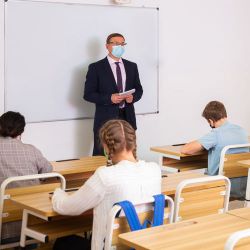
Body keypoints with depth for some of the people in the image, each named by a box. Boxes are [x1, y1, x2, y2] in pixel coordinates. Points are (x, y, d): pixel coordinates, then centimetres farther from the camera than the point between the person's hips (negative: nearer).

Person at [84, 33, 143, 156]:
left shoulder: (132, 66, 13)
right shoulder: (96, 67, 0)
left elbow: (139, 90, 18)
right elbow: (88, 94, -4)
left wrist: (133, 97, -6)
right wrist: (109, 98, -17)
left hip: (127, 118, 4)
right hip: (105, 119, -4)